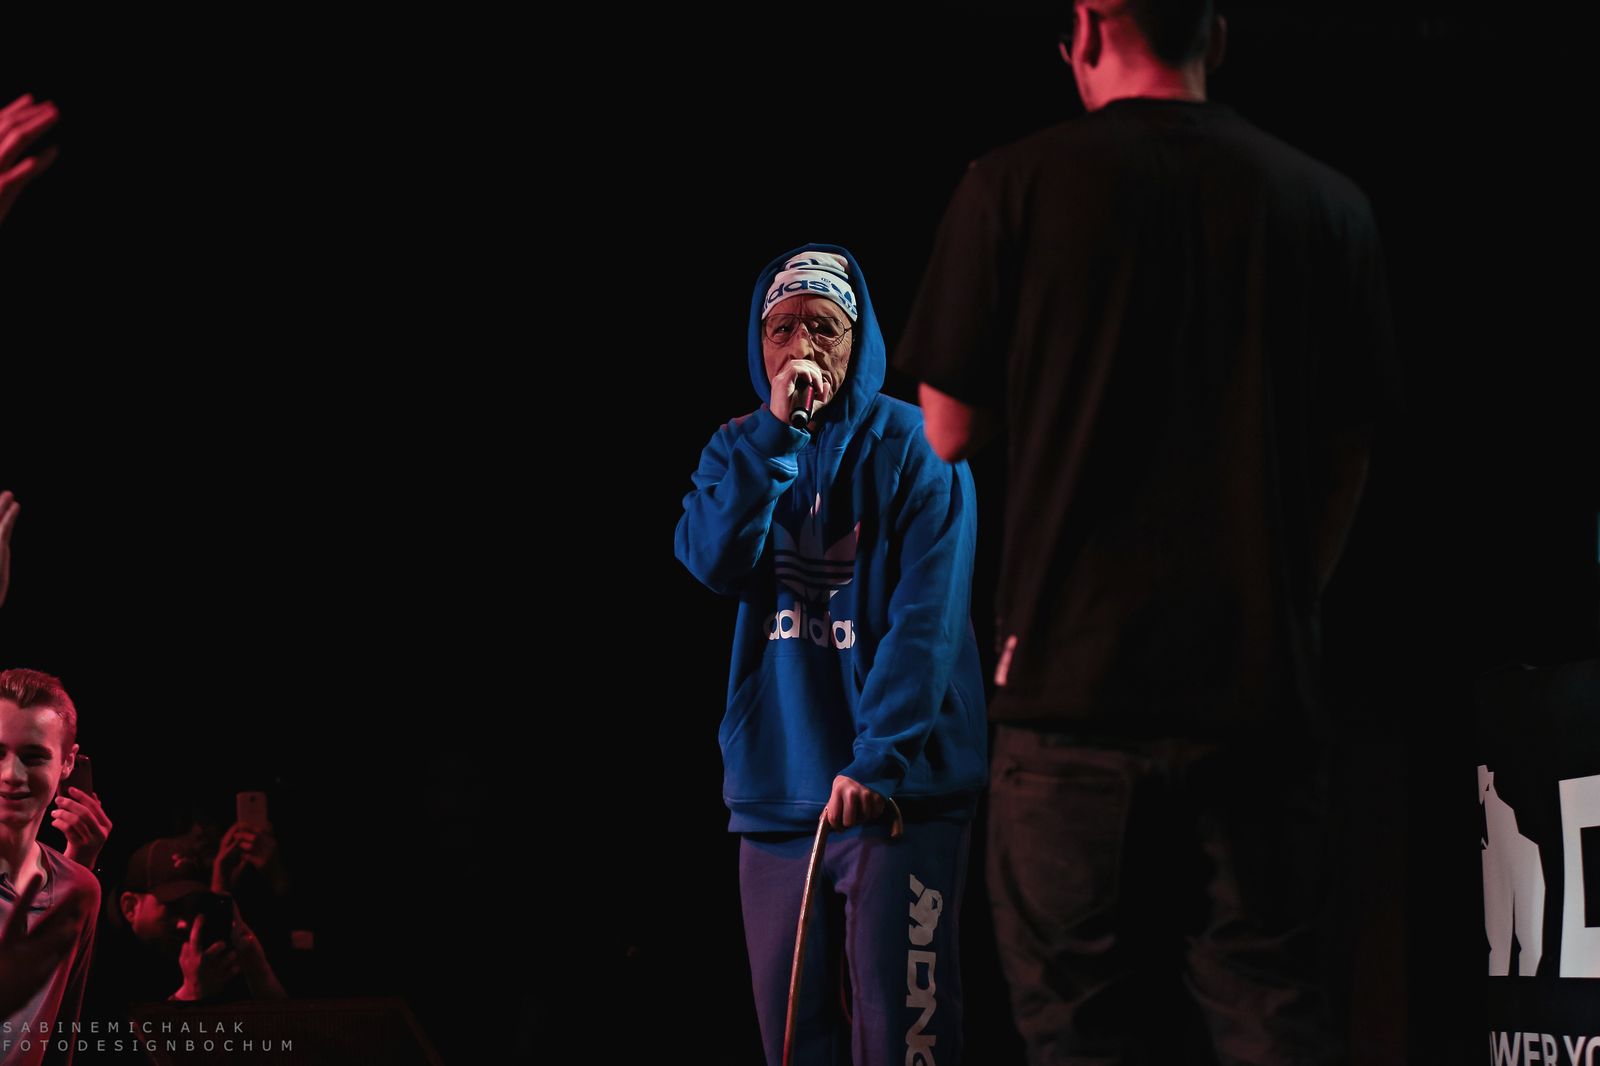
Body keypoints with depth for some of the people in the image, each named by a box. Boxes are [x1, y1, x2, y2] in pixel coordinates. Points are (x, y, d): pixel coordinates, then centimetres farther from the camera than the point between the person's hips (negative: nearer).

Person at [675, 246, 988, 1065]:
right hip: (775, 786, 5)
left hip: (894, 790, -4)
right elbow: (713, 560, -7)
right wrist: (774, 433, -14)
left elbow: (928, 619, -11)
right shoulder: (740, 452, 12)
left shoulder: (911, 445, -3)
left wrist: (881, 761, -20)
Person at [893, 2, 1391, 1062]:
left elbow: (949, 429, 1)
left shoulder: (1016, 186, -3)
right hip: (1265, 685, 2)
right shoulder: (1329, 202, 5)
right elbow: (1349, 456, 10)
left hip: (1078, 674, -2)